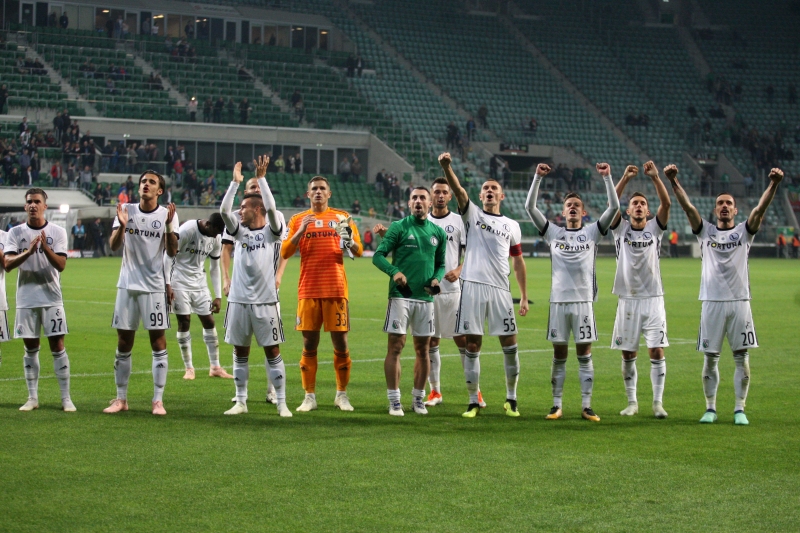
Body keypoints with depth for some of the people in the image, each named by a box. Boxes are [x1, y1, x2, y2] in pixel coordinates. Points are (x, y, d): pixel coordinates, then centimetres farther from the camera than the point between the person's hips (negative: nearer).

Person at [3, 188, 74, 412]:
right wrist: (28, 251, -24)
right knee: (30, 348, 6)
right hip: (26, 299, 1)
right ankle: (32, 398, 13)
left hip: (52, 298, -1)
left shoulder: (58, 232, 1)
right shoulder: (16, 232, 3)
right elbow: (7, 264, -9)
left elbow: (61, 265, -8)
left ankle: (66, 398, 0)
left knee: (57, 345, -3)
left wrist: (45, 247, -24)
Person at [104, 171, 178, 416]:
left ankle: (158, 400, 3)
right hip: (127, 285, 2)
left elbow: (172, 252, -8)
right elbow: (113, 246, -3)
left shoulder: (167, 214, -1)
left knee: (158, 343, -2)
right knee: (123, 343, 6)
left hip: (154, 287, -2)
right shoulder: (126, 210, 4)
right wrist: (122, 226, -21)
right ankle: (121, 399, 13)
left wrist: (169, 225, -22)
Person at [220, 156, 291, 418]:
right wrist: (235, 182, -8)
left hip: (265, 301, -4)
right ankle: (241, 401, 16)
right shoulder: (240, 231, 9)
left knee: (272, 350, 1)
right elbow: (224, 210, -5)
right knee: (241, 351, 9)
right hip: (239, 299, 4)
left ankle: (281, 403, 5)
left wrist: (261, 178, -16)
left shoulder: (271, 231, 0)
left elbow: (271, 208, -17)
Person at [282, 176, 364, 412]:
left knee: (340, 342, 0)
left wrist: (349, 241, -16)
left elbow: (358, 251, 6)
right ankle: (309, 397, 7)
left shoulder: (342, 217, 9)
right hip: (308, 290, 0)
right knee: (309, 344, 1)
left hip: (336, 289, 0)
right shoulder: (298, 220, 9)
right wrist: (301, 231, -12)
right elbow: (284, 253, 2)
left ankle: (342, 395, 10)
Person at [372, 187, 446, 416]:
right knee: (396, 346, -5)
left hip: (425, 297, 4)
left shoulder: (438, 233, 12)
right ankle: (394, 400, -1)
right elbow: (378, 256, -4)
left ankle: (418, 398, 18)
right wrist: (394, 272, -22)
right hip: (401, 295, -4)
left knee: (423, 349, 8)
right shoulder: (399, 227, 0)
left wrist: (436, 278, 0)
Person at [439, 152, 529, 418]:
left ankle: (511, 398, 15)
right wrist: (447, 167, -27)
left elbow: (518, 262, 17)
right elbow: (458, 190, -9)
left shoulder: (512, 226, 15)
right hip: (473, 286, -2)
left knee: (509, 343, 0)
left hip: (500, 289, 2)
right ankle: (474, 402, 7)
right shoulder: (472, 214, 9)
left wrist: (524, 297, 12)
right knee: (472, 346, -1)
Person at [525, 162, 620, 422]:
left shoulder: (592, 232, 7)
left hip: (584, 300, -1)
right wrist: (538, 177, -7)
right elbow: (530, 207, 2)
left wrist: (607, 177, -9)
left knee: (584, 355, 2)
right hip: (559, 300, 1)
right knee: (559, 356, 5)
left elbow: (614, 207, -2)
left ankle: (586, 406, 5)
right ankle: (556, 405, 10)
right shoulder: (553, 233, 8)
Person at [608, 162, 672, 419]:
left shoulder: (655, 228, 6)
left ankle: (658, 402, -1)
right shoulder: (621, 229, 6)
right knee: (628, 354, 4)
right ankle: (632, 402, 14)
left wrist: (656, 178, -19)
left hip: (653, 299, 0)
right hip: (628, 299, 1)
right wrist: (625, 178, -19)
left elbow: (666, 204, -9)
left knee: (657, 351, -6)